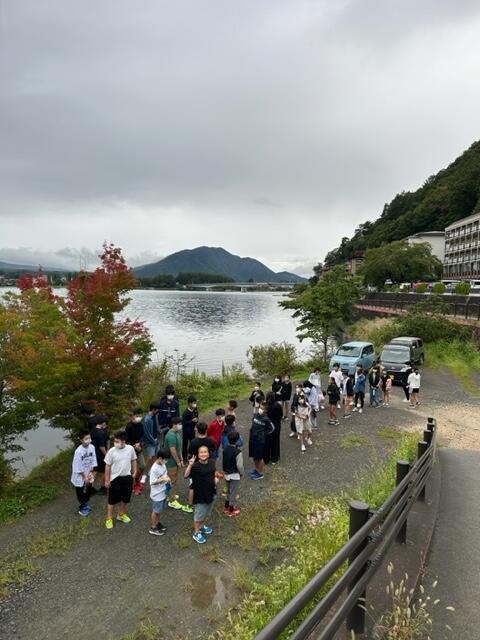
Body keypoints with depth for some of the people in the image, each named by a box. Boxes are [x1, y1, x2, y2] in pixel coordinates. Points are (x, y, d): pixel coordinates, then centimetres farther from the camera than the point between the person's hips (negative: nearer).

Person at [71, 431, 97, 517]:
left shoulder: (92, 447, -12)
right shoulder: (78, 451, -28)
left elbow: (93, 461, -4)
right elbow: (78, 467, -21)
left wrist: (91, 473, -8)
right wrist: (84, 477, -15)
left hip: (89, 475, 5)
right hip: (80, 477, -5)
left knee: (88, 491, 21)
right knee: (81, 493, 13)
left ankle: (86, 505, 45)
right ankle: (82, 508, 34)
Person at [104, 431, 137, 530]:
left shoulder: (130, 449, -12)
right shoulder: (111, 451, -19)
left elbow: (133, 460, 5)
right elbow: (108, 466, -9)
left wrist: (134, 472, 6)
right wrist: (107, 480, -6)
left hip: (127, 477, 3)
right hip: (115, 478, -3)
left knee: (125, 498, 19)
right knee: (112, 500, 10)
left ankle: (121, 515, 42)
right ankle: (109, 518, 30)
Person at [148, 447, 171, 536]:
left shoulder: (163, 464, -1)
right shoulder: (154, 468, -28)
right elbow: (152, 482, -27)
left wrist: (167, 478, -2)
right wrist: (163, 479, -31)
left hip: (163, 492, 8)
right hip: (157, 494, -8)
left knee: (160, 510, 23)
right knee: (156, 511, 10)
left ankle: (157, 523, 42)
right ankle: (153, 528, 26)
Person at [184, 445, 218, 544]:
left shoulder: (211, 462, -6)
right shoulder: (196, 466, -24)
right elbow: (186, 475, -37)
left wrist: (215, 478, -3)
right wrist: (190, 465, -50)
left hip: (211, 492, 6)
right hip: (200, 494, -6)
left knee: (207, 512, 25)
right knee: (199, 514, 10)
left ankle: (202, 526, 49)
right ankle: (196, 533, 30)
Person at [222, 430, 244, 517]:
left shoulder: (225, 448, -7)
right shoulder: (238, 452, -27)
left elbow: (223, 461, 3)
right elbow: (240, 466, -21)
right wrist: (242, 473, -3)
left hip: (226, 473, 7)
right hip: (235, 475, -7)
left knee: (229, 490, 25)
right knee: (233, 492, 11)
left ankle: (226, 507, 40)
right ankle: (231, 510, 24)